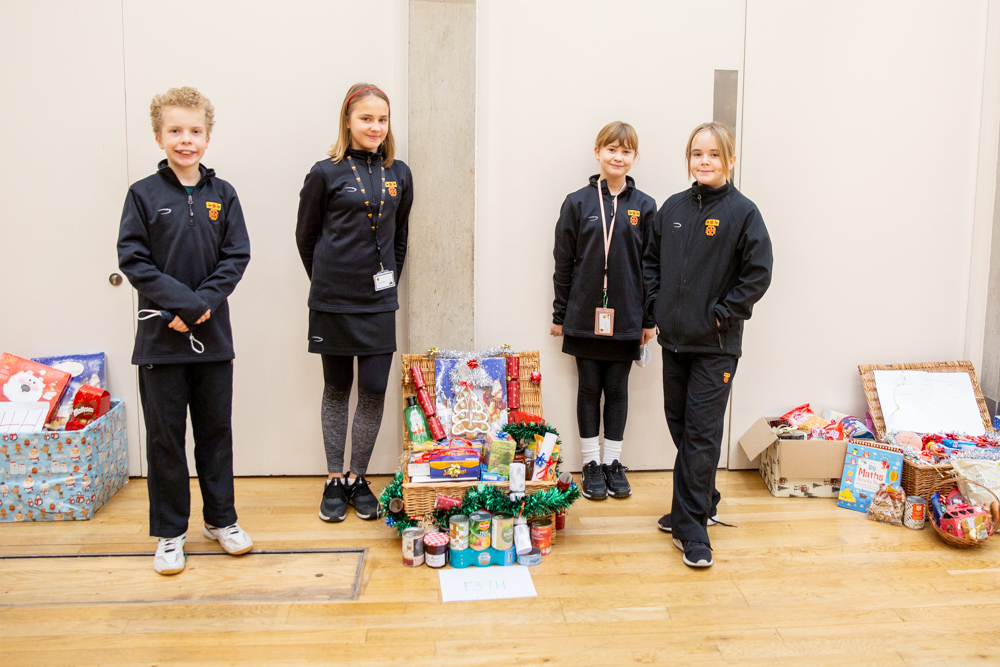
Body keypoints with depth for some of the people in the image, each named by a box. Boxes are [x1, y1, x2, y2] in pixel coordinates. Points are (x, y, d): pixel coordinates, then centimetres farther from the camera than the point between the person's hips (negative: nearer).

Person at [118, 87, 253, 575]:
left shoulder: (222, 195, 4)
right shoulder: (143, 195, -2)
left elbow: (237, 258, 1)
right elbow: (132, 260, -6)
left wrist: (204, 302, -13)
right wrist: (184, 302, -15)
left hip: (212, 333, 2)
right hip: (160, 335, -2)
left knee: (216, 429, 11)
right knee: (165, 435, 6)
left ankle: (221, 519, 26)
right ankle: (169, 531, 20)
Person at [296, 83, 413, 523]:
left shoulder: (398, 174, 6)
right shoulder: (326, 173, -4)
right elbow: (306, 236, 5)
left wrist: (388, 280, 13)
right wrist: (326, 280, 9)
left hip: (379, 302, 2)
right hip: (333, 301, -2)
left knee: (374, 391, 1)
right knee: (336, 390, 8)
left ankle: (358, 478, 18)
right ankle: (334, 481, 21)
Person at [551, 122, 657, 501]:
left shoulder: (644, 207, 3)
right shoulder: (578, 202, 0)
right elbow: (563, 263, 2)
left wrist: (650, 320, 3)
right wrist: (560, 314, 2)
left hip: (625, 319, 1)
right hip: (585, 316, 0)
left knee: (617, 390, 10)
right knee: (589, 389, 8)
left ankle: (613, 462, 22)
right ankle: (591, 463, 20)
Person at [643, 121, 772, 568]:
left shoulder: (743, 213, -8)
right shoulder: (672, 209, 7)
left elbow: (758, 274, -9)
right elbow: (651, 260, 16)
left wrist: (720, 313, -12)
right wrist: (657, 304, 5)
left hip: (716, 345, -5)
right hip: (674, 338, 6)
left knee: (701, 434, -3)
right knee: (680, 426, 15)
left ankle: (692, 528, 7)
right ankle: (701, 504, 34)